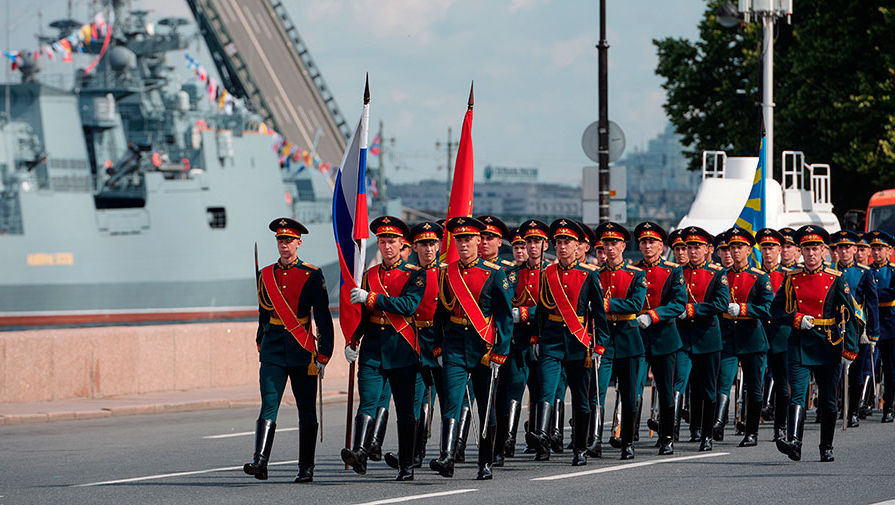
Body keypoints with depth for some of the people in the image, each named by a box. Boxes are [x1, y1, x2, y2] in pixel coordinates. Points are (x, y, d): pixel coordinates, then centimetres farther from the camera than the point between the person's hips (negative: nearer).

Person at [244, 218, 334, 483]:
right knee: (268, 404, -12)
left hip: (302, 349, -2)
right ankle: (260, 462, -22)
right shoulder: (266, 275, 10)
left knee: (306, 410, 5)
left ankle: (306, 468, 14)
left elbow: (323, 317, -2)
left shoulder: (312, 275, -1)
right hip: (273, 348, 2)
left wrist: (323, 355, -7)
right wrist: (261, 345, 21)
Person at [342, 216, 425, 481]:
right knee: (367, 401, -14)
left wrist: (370, 298, -21)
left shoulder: (414, 274, -1)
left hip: (402, 349, -3)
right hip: (372, 349, 3)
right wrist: (352, 342, 4)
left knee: (405, 410, 4)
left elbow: (409, 305, -18)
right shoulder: (370, 275, 13)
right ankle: (359, 453, -29)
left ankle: (406, 466, 11)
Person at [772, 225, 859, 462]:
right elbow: (776, 309, 12)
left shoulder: (836, 279, 1)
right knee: (797, 395, -15)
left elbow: (848, 316, 1)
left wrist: (850, 351, -4)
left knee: (828, 401, 7)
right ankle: (793, 441, -28)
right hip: (800, 343, 0)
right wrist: (797, 319, -8)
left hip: (828, 345, 0)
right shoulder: (791, 279, 6)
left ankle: (826, 448, 19)